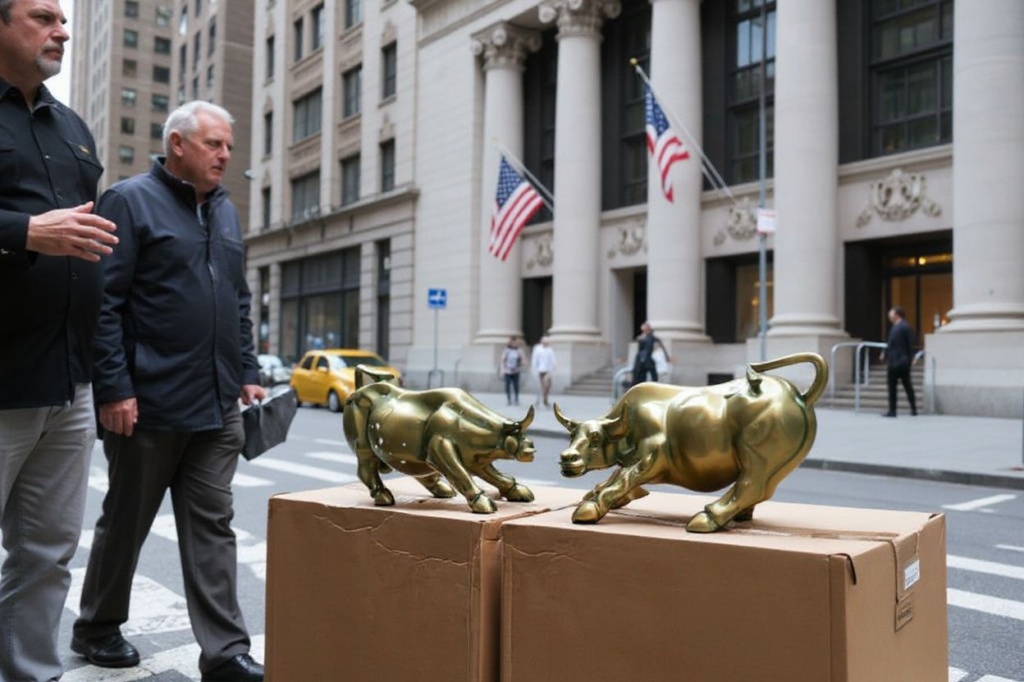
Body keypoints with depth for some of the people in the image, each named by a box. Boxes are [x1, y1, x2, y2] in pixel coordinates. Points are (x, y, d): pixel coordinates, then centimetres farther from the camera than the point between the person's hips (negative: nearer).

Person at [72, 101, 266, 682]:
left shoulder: (226, 211, 15)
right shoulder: (132, 200, -5)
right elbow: (104, 301, -12)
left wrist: (248, 374, 12)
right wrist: (114, 387, -17)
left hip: (218, 408, 6)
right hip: (147, 405, -5)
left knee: (212, 527, 5)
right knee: (126, 522, 12)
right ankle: (98, 628, 33)